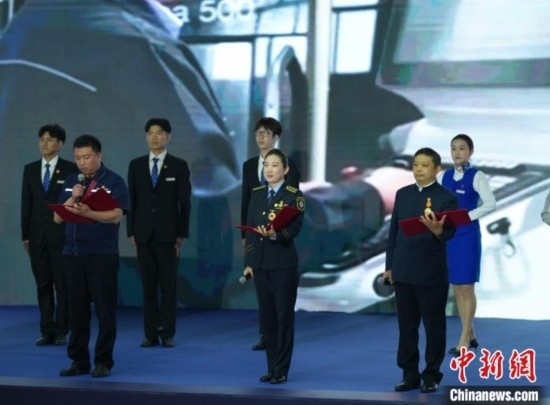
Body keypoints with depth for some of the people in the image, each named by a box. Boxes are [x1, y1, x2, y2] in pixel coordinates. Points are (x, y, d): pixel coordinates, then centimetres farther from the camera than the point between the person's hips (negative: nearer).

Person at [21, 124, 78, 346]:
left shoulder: (70, 169, -2)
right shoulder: (30, 169, 10)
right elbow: (26, 204, 10)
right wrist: (25, 234, 5)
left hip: (62, 235, -4)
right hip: (37, 236, 4)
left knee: (63, 285, 1)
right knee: (43, 286, 5)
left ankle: (61, 332, 6)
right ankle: (47, 332, 9)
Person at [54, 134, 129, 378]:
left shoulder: (113, 182, -2)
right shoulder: (71, 182, 14)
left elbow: (116, 215, -14)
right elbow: (58, 217, 10)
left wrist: (88, 212, -29)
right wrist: (71, 199, -7)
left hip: (103, 255, -5)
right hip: (73, 254, 5)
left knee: (104, 309, -2)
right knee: (77, 309, 6)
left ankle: (103, 361, 5)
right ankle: (79, 360, 12)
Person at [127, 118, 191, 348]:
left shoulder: (179, 166, 2)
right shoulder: (136, 165, 9)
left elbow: (185, 202, 0)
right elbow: (132, 201, 9)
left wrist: (182, 234, -5)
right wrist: (131, 231, 3)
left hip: (168, 234, -2)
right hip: (144, 234, 2)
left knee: (169, 285, 0)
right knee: (148, 285, 4)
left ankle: (168, 333, 4)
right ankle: (151, 333, 7)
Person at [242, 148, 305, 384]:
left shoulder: (294, 195, -5)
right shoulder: (256, 194, 10)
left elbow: (295, 228, -15)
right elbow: (250, 229, 11)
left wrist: (275, 234, -34)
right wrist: (248, 262, 7)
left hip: (284, 264, -5)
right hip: (260, 263, 5)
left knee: (284, 316, -1)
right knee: (266, 316, 8)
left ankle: (281, 370, 4)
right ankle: (271, 367, 14)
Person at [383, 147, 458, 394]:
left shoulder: (446, 198, -6)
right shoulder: (403, 194, 9)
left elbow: (449, 233, -15)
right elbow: (394, 230, 12)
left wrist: (437, 230, -38)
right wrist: (390, 265, 9)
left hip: (432, 274, -5)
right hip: (403, 272, 5)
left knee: (434, 326, 3)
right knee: (406, 326, 8)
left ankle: (432, 375, 11)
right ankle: (410, 375, 15)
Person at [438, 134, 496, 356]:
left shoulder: (476, 176, -6)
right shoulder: (443, 176, 9)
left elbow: (490, 203, -15)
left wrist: (467, 216, -20)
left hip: (468, 235, -6)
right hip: (448, 235, 6)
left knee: (467, 287, -4)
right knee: (457, 288, 8)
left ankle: (464, 340, -3)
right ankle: (470, 335, 17)